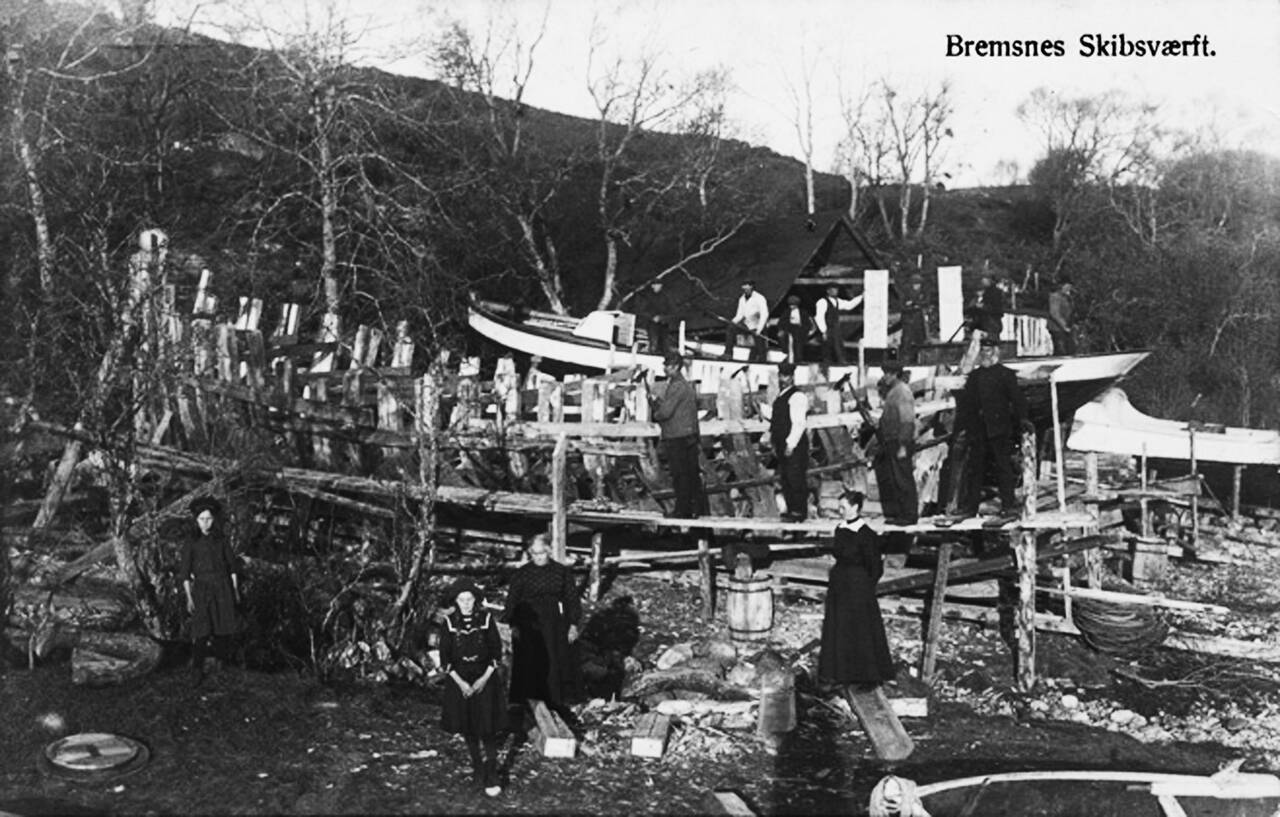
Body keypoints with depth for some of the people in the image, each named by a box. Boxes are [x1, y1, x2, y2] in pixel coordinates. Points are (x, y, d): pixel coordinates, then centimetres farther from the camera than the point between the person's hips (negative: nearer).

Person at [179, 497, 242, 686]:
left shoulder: (222, 540, 6)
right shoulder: (190, 542, 0)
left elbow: (232, 566, 11)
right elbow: (185, 572, 0)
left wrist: (236, 590, 9)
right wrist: (189, 597, -5)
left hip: (223, 587, 2)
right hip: (201, 589, -2)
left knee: (224, 629, 3)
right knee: (201, 631, -10)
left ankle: (221, 662, 19)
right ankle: (197, 670, -6)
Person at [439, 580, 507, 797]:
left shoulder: (486, 619, -6)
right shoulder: (450, 622, -4)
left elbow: (497, 652, -2)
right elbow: (445, 657, -2)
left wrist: (485, 678, -12)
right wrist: (460, 682, -11)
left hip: (485, 678, -1)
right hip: (459, 680, 1)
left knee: (488, 728, -7)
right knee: (468, 728, 8)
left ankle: (491, 776, -3)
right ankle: (477, 769, 24)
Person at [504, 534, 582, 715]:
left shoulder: (562, 572, 2)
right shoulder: (521, 573, -1)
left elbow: (571, 599, 5)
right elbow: (512, 601, 0)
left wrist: (573, 624, 0)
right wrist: (513, 625, -8)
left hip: (554, 627, 1)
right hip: (528, 627, -1)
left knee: (556, 665, 3)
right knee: (529, 666, -1)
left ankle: (556, 702, 13)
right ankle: (526, 703, 7)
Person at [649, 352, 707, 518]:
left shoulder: (676, 387, -14)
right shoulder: (687, 386, 17)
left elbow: (665, 412, -19)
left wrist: (655, 414, 3)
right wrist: (656, 400, 8)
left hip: (676, 438, -9)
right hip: (691, 436, 9)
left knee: (680, 476, -3)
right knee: (693, 474, 12)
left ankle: (683, 511, 1)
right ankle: (700, 508, 16)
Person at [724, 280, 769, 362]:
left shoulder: (759, 298, -15)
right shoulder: (742, 299, 6)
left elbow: (764, 315, -21)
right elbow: (740, 314, 7)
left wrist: (759, 329, -30)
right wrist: (733, 322, -13)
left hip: (756, 326, -6)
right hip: (746, 324, 6)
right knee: (730, 328, -13)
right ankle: (728, 353, -15)